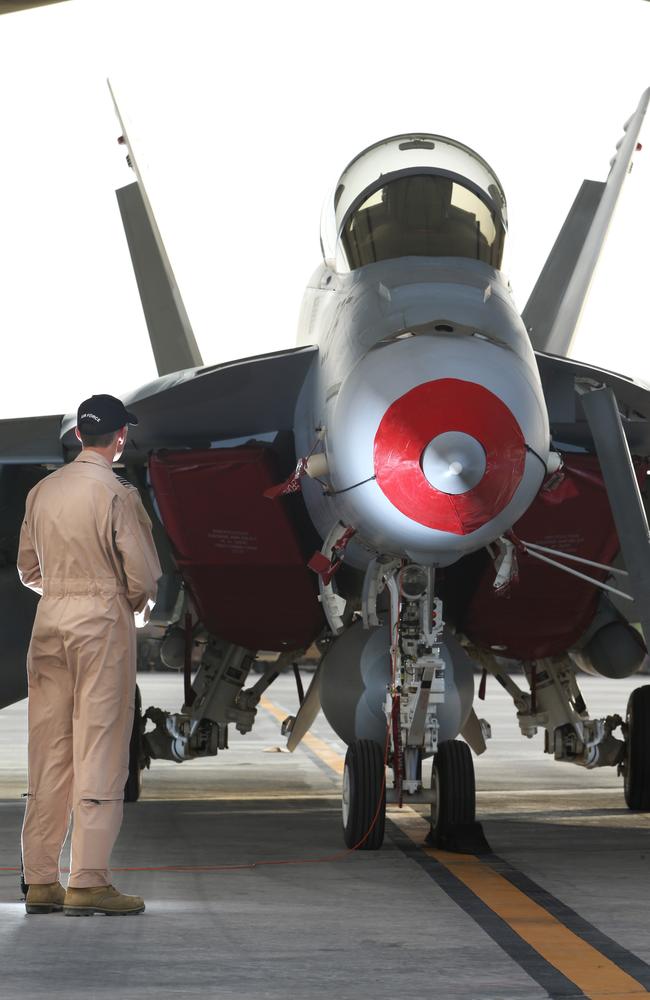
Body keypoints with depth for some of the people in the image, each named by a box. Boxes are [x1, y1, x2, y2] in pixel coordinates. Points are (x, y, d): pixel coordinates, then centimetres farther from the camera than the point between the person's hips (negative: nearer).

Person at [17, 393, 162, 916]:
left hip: (50, 617, 6)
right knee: (100, 751, -3)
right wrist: (140, 605, 8)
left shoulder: (43, 490, 7)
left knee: (48, 752, 8)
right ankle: (88, 881, -4)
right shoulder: (117, 493, -11)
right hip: (102, 618, -6)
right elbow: (143, 573, -11)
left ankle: (40, 880, 10)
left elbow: (28, 568, 14)